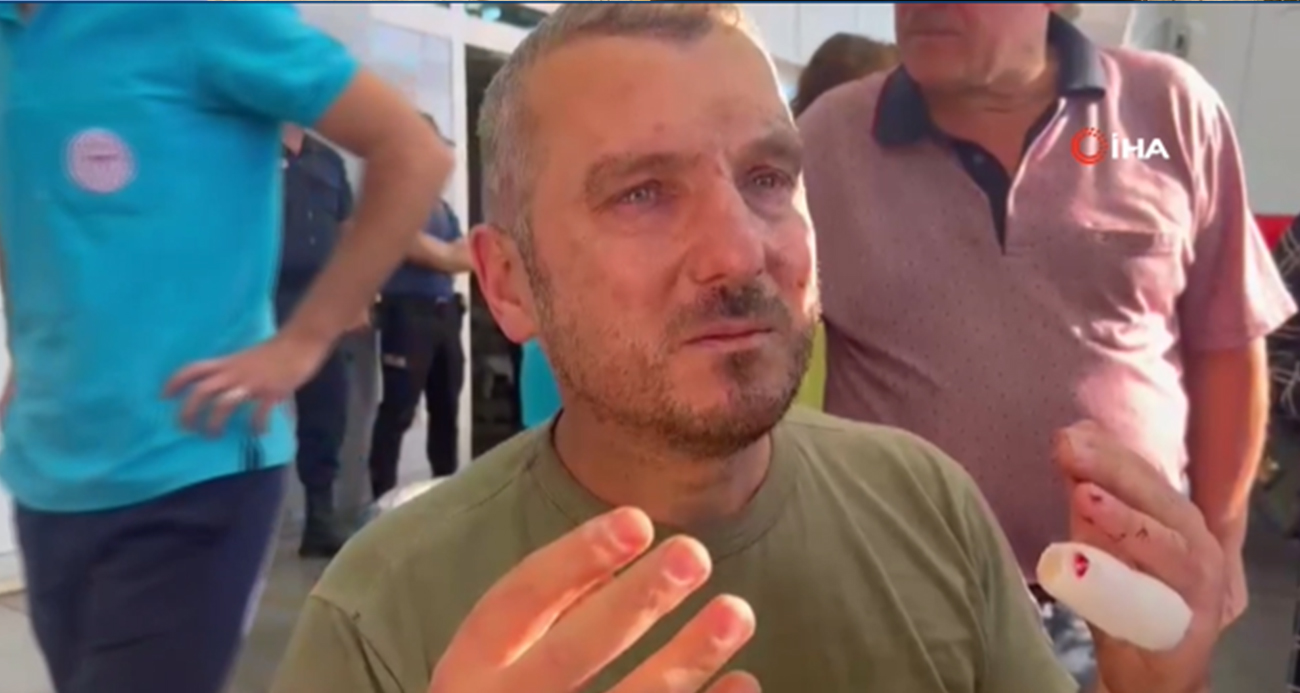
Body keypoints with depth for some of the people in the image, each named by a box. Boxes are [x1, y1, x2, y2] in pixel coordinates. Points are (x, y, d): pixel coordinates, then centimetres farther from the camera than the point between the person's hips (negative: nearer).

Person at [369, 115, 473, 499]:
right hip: (408, 311, -8)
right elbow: (421, 251, -12)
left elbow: (465, 258, 9)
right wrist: (454, 254, 3)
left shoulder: (444, 208, 20)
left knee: (446, 407, 11)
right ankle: (382, 496, -3)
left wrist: (440, 256, -10)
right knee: (398, 410, -9)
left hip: (446, 311, 8)